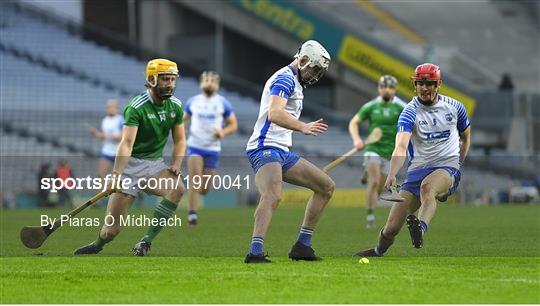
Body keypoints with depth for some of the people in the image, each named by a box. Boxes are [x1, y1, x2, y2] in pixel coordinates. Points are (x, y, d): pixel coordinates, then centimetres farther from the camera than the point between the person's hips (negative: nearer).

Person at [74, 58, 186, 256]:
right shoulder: (137, 107, -17)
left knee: (178, 188, -29)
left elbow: (179, 140, 14)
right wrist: (116, 174, -38)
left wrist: (176, 164, -5)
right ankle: (97, 245, 29)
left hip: (155, 164, 5)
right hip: (131, 164, -5)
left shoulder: (175, 106, 3)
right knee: (112, 228, -8)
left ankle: (146, 241, -22)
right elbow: (127, 143, -27)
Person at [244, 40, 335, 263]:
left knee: (326, 187, 12)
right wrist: (303, 127, -40)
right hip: (265, 149, -11)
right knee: (273, 196, -34)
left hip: (282, 152, 11)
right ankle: (255, 252, -46)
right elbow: (275, 114, -28)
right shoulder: (285, 79, -10)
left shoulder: (295, 82, 23)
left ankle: (302, 246, 11)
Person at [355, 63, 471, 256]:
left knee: (427, 186, -39)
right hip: (417, 170, 0)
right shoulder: (410, 112, -7)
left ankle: (420, 229, -60)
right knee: (392, 227, -5)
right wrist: (392, 175, -41)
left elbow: (465, 137, 24)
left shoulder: (454, 107, 4)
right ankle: (378, 252, 25)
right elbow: (401, 147, -24)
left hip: (448, 168, 0)